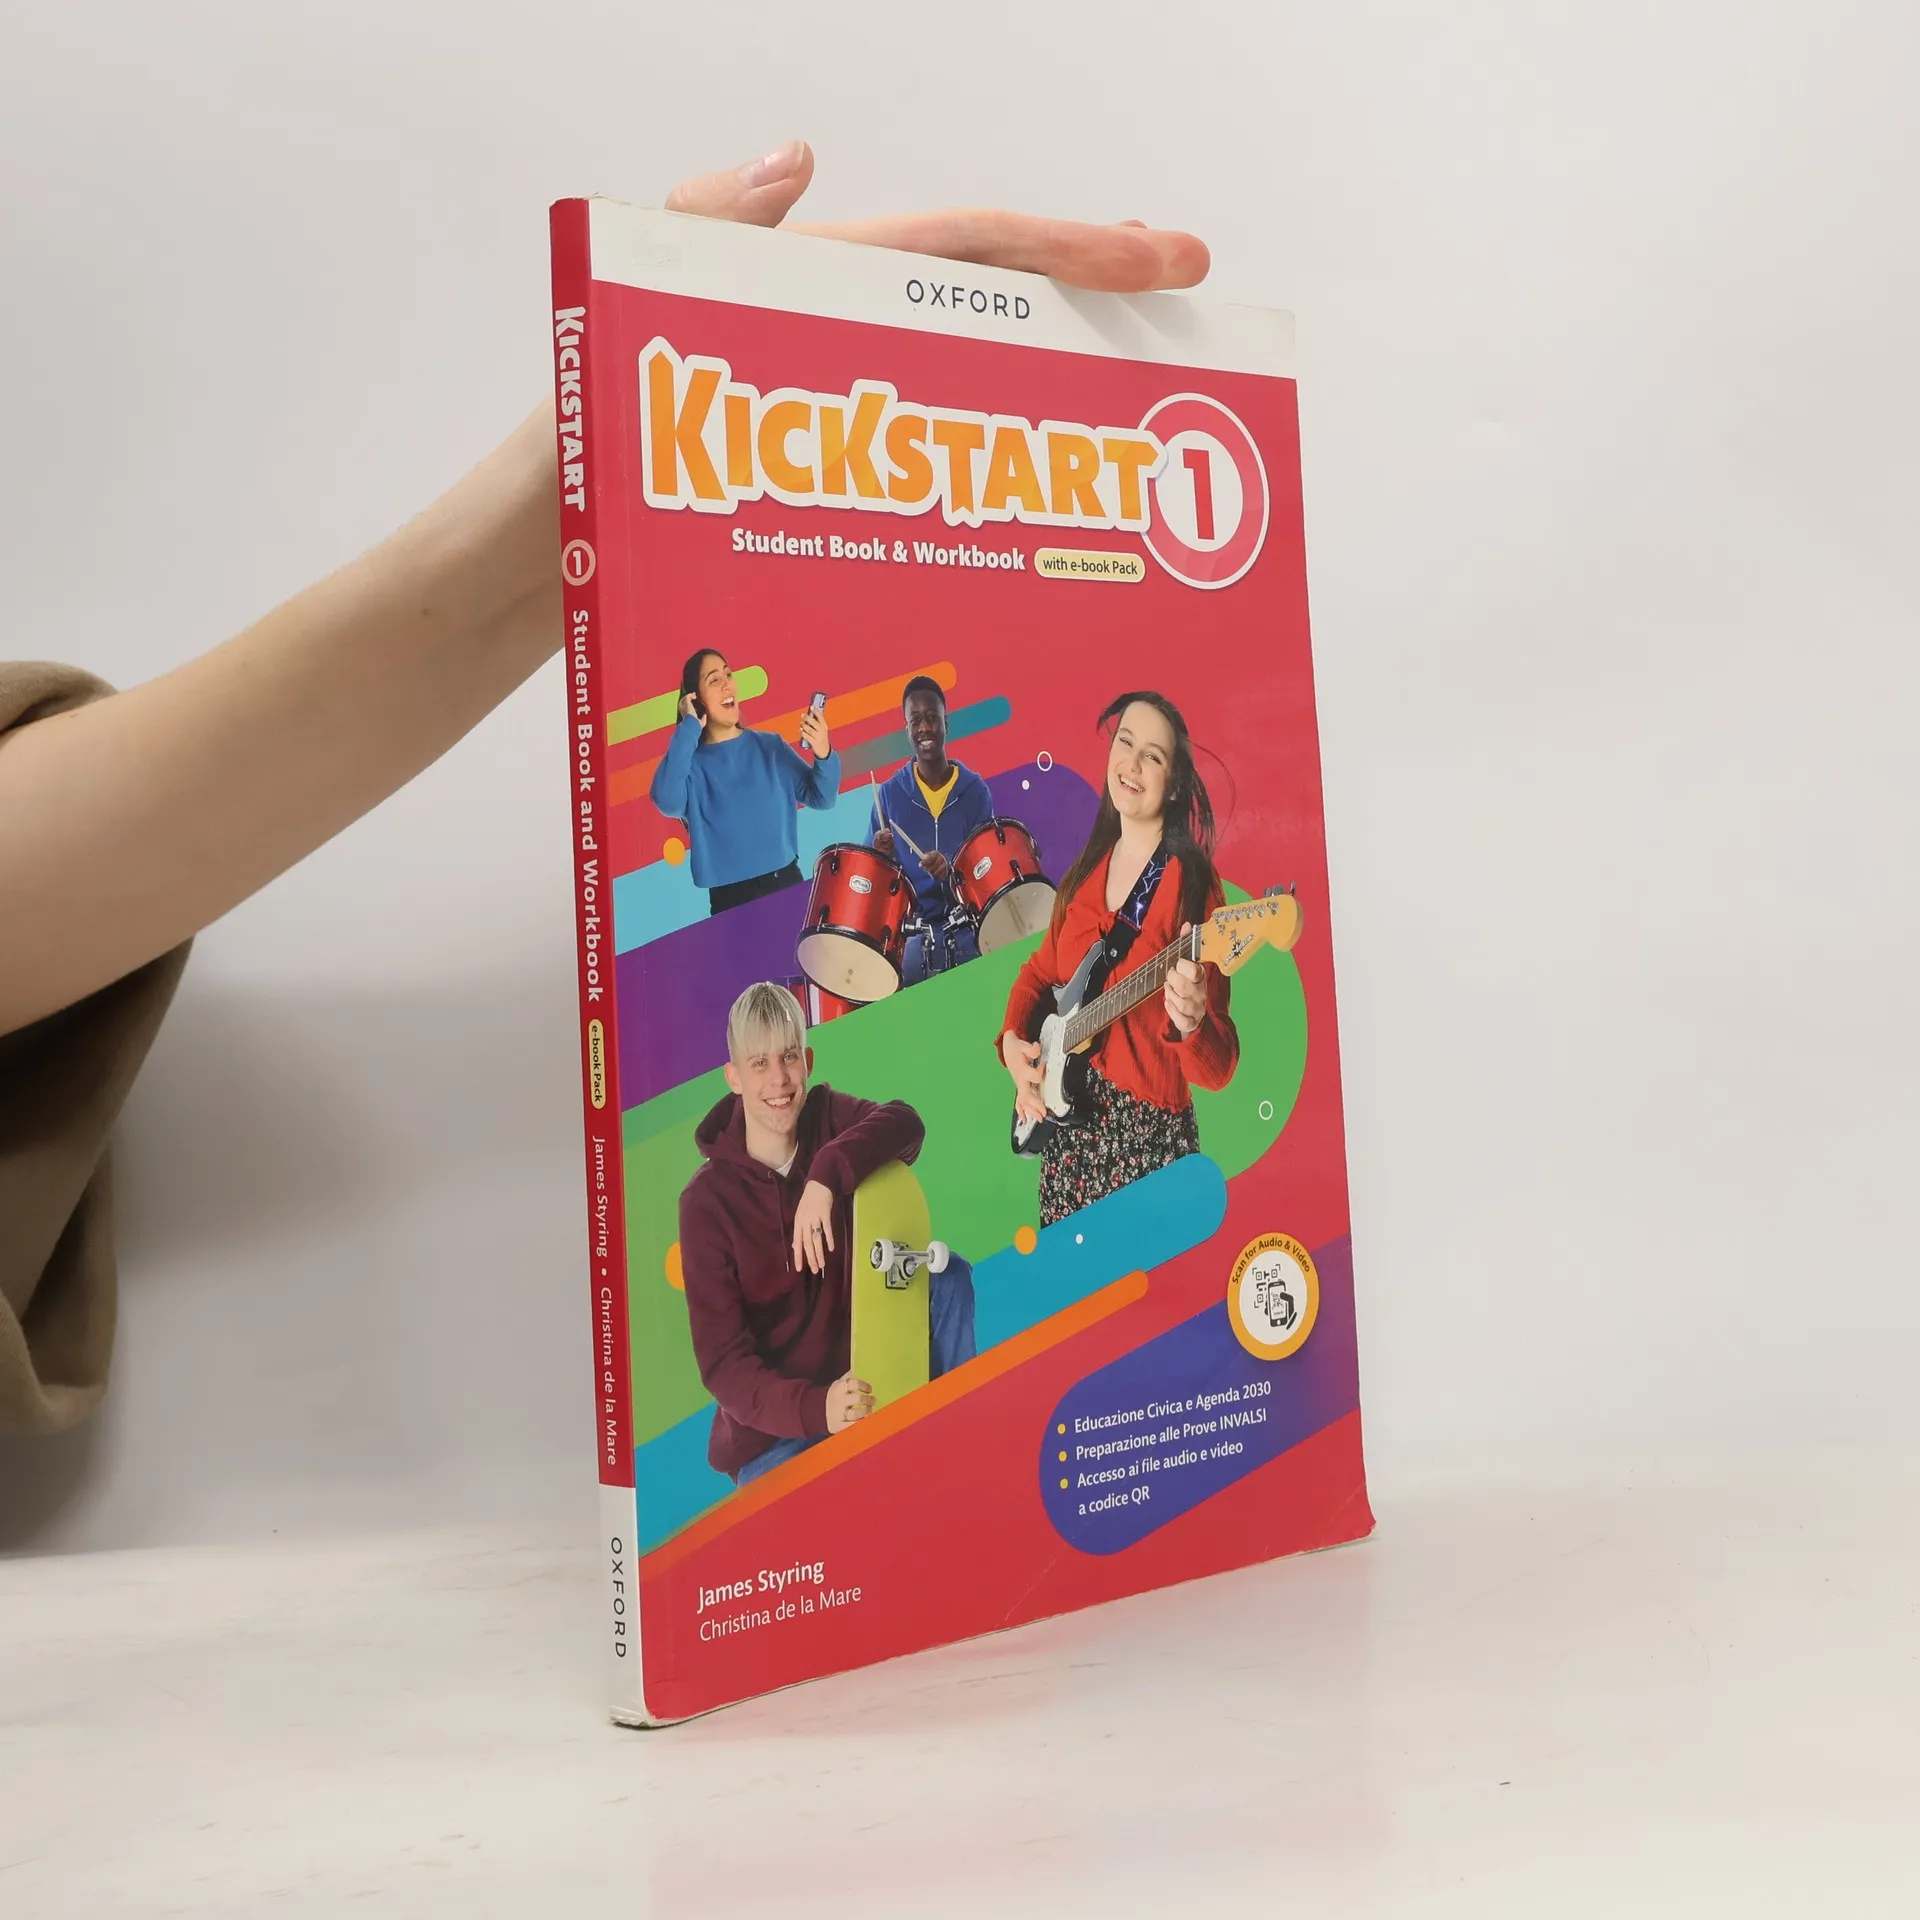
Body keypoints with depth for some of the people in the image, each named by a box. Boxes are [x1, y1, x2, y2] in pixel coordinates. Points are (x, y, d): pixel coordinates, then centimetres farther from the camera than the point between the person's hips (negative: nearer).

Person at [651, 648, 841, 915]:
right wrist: (689, 728, -17)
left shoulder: (770, 747, 7)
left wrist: (823, 756, -15)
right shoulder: (691, 762, -2)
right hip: (730, 898, -2)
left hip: (787, 883, 3)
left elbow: (822, 797, 6)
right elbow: (667, 801, -24)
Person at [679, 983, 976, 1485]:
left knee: (950, 1276, -15)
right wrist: (815, 1407, -34)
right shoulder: (707, 1200, -14)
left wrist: (827, 1176, -41)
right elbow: (722, 1361, -17)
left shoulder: (827, 1117, -4)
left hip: (857, 1377, 4)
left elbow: (905, 1124, -26)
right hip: (774, 1428, -3)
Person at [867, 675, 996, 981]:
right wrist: (880, 855, -13)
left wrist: (952, 872, -18)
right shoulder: (890, 794, 5)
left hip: (963, 925, -1)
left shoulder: (975, 791, 3)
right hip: (910, 926, 1)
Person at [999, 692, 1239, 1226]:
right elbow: (1041, 969, 22)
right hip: (1064, 1122, 6)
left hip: (1145, 1130, -6)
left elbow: (1216, 1069, -17)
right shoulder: (1087, 871, 7)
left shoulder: (1190, 885, -12)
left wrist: (1191, 1022, -38)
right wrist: (1012, 1037, 3)